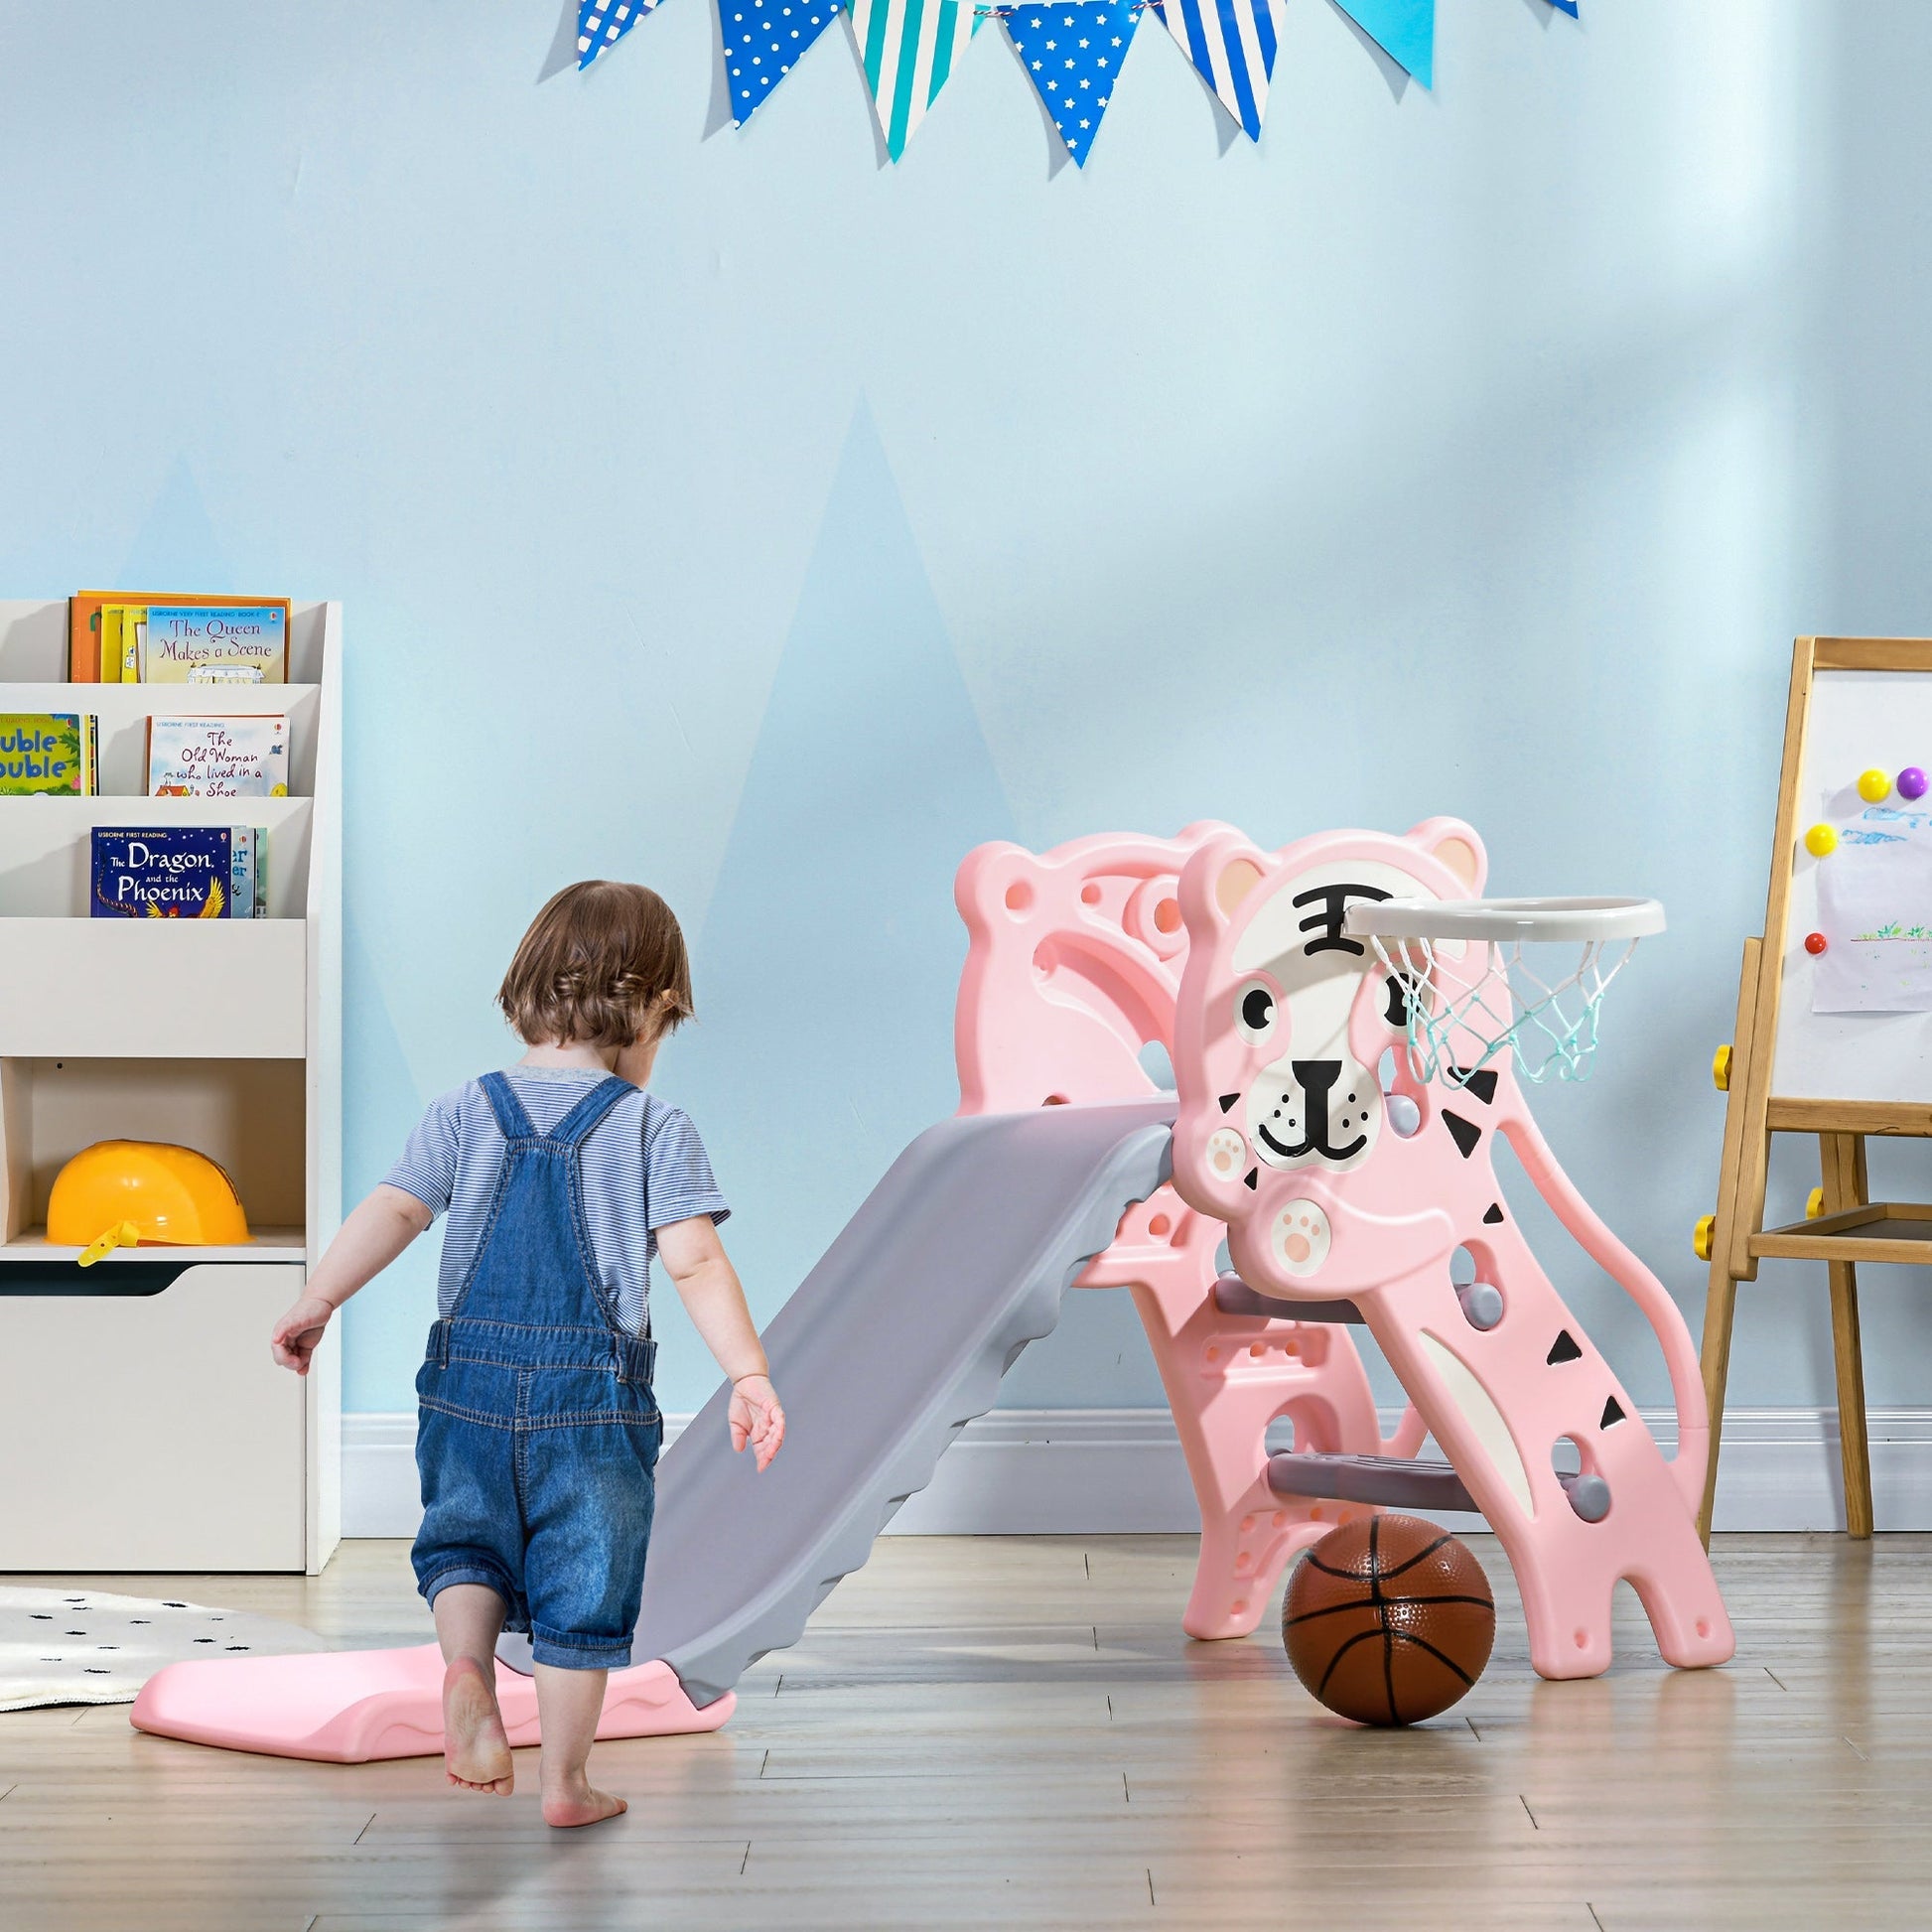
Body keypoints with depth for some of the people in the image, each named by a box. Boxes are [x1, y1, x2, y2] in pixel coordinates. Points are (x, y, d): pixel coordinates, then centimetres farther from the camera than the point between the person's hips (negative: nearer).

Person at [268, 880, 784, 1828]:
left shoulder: (463, 1114, 4)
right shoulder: (653, 1128, -3)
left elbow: (393, 1210, -7)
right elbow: (694, 1261, -10)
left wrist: (315, 1302, -6)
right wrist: (749, 1376, -9)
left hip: (469, 1381, 2)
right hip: (593, 1392, -2)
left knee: (465, 1537, 21)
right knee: (583, 1583, 9)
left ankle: (466, 1661, -9)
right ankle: (567, 1778, 14)